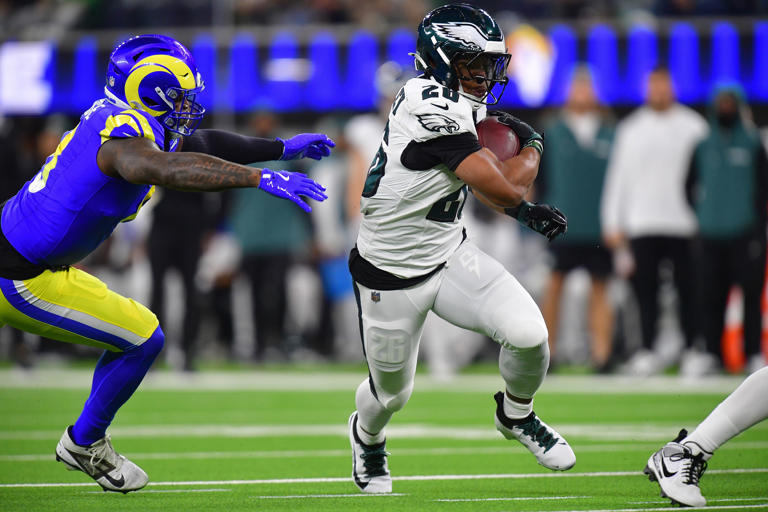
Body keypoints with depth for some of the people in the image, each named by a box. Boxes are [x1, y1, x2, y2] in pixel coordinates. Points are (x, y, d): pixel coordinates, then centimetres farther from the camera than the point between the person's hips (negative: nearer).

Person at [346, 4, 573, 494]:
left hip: (451, 256, 7)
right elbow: (505, 189, -29)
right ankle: (367, 435, 51)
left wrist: (526, 211, 6)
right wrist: (533, 146, -10)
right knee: (392, 392, 13)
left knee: (528, 334, -14)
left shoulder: (457, 106, -1)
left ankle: (517, 416, 17)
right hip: (392, 277, -7)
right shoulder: (430, 106, -30)